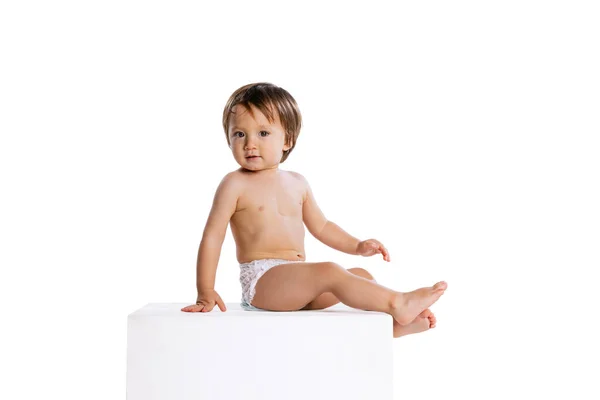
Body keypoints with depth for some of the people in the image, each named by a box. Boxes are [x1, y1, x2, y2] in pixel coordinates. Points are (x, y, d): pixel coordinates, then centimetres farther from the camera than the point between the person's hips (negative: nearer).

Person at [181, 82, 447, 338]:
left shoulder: (297, 183, 15)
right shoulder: (235, 184, -4)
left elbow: (320, 226, 26)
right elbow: (212, 237, -6)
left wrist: (357, 246, 13)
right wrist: (206, 292, -13)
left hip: (298, 283, 8)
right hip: (261, 280, -8)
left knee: (361, 276, 1)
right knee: (330, 271, -26)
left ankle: (394, 324, -12)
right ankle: (397, 303, -24)